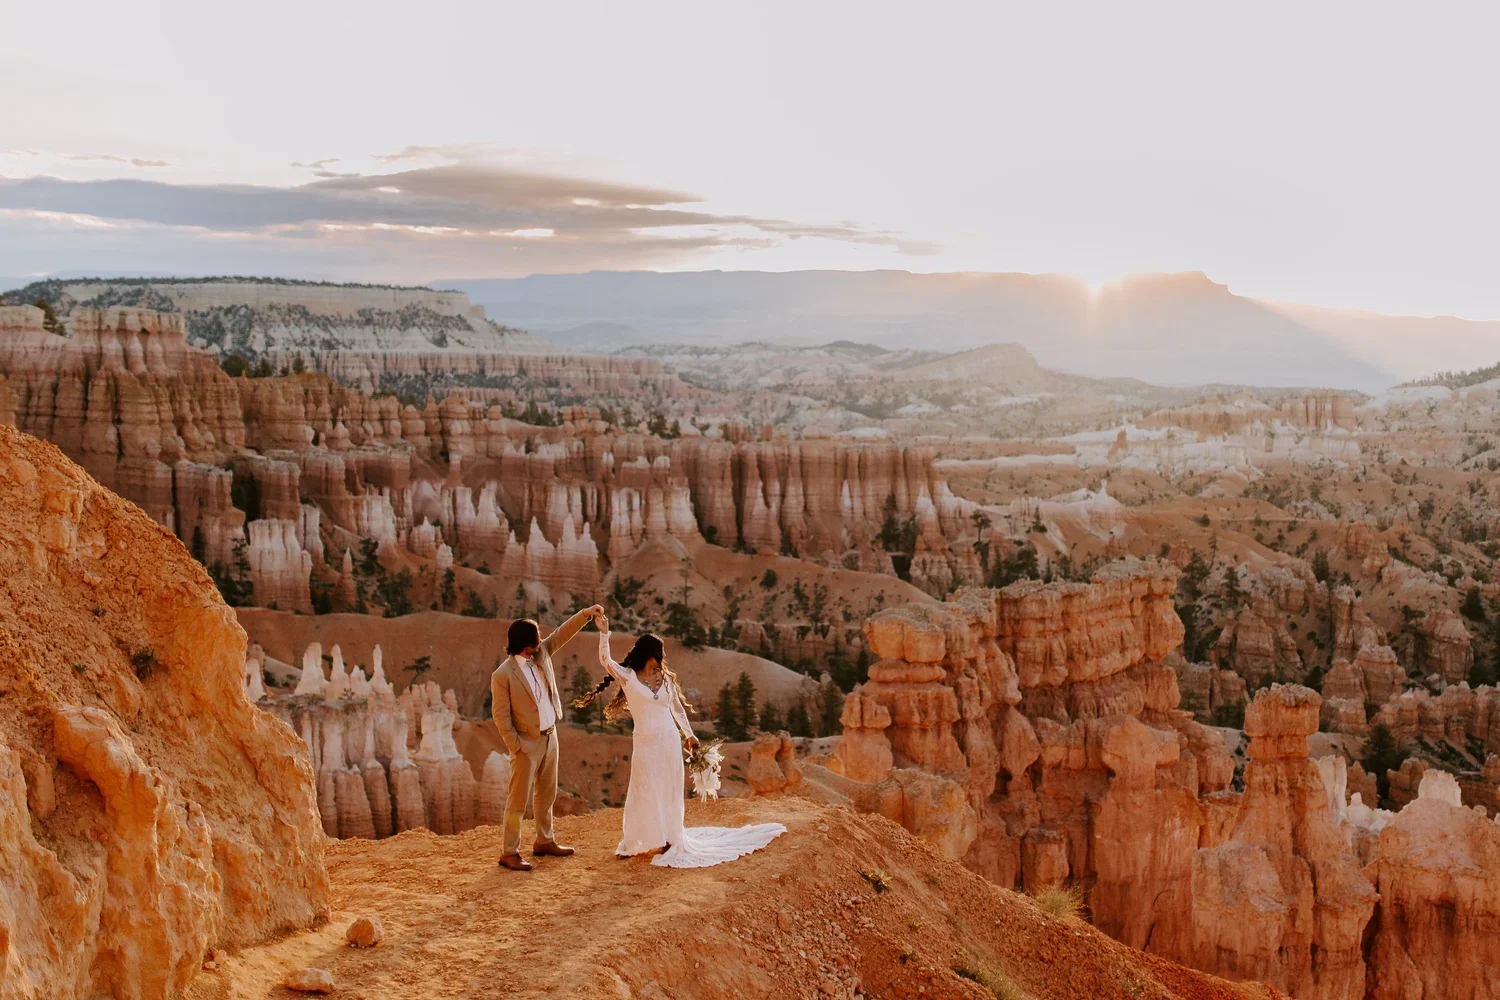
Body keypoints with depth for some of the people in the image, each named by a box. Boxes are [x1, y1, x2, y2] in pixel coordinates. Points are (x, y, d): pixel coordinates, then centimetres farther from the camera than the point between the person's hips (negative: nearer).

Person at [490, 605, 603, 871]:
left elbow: (562, 634, 11)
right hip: (527, 743, -7)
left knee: (547, 794, 18)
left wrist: (585, 614, 1)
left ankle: (544, 841, 31)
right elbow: (500, 715, -15)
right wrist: (516, 746, -15)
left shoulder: (541, 655, 1)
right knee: (518, 799, -2)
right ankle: (510, 852, 3)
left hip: (550, 737, 8)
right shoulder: (502, 675, -18)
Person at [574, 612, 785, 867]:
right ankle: (632, 842, 11)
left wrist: (688, 733, 20)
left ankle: (669, 837, 21)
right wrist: (604, 633, -33)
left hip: (669, 740, 4)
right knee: (643, 791, 0)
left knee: (669, 790, 9)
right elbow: (605, 660, -22)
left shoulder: (665, 678, 6)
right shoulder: (628, 676, -6)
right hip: (645, 742, -4)